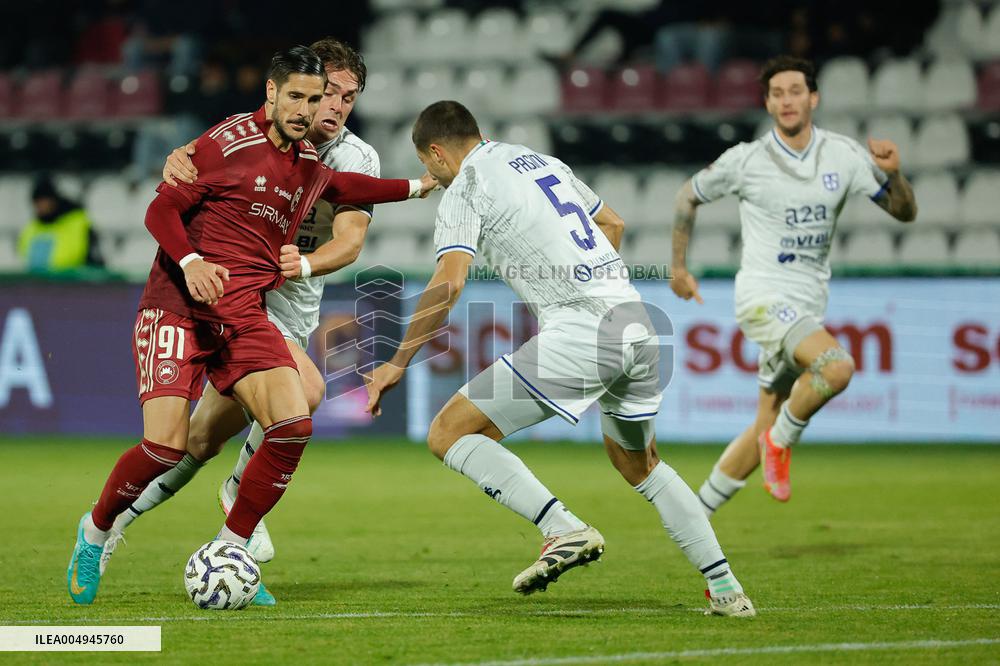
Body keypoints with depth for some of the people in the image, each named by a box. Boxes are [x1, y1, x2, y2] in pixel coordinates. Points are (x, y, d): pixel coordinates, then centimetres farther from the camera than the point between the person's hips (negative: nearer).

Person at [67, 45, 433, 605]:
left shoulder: (310, 163, 15)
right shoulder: (228, 143, -8)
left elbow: (339, 186, 40)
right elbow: (162, 208, -7)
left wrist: (416, 188, 40)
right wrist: (190, 261, -23)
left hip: (244, 315, 6)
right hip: (178, 307, -6)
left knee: (294, 424, -15)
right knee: (166, 445, -18)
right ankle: (95, 532, 11)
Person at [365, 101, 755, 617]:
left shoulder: (464, 189, 0)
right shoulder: (540, 161, 23)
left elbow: (447, 284, -12)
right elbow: (613, 224, 34)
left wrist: (397, 363, -7)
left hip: (577, 333, -8)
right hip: (636, 321, 8)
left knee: (448, 433, -4)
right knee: (639, 463, 28)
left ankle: (565, 530, -17)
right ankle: (726, 590, 23)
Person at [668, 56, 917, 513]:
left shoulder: (843, 156, 3)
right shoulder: (746, 161, -5)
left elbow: (905, 212, 4)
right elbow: (689, 196, 12)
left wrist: (893, 173, -16)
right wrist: (679, 265, 14)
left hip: (808, 304, 5)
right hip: (764, 298, -5)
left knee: (765, 429, 7)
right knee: (836, 366, -31)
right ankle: (781, 442, -7)